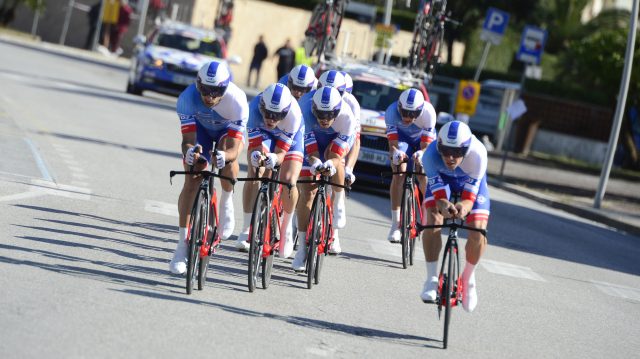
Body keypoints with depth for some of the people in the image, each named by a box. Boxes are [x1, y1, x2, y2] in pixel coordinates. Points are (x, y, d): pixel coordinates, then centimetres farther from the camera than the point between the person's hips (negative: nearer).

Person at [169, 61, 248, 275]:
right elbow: (188, 139, -36)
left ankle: (226, 202, -4)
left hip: (228, 129, -1)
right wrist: (190, 151, -60)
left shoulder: (237, 100, -39)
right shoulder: (187, 98, -36)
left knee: (227, 157, -34)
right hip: (201, 126, 1)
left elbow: (234, 150, -40)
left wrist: (224, 156, -63)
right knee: (192, 182, -12)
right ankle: (182, 245, -6)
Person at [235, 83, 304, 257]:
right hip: (262, 133, 1)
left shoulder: (293, 114, -40)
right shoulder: (254, 108, -37)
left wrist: (273, 158, -56)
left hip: (291, 138, -1)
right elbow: (255, 145, -34)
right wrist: (256, 156, -57)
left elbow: (281, 152, -34)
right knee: (253, 175, -21)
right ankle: (247, 229, -12)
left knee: (288, 182, -19)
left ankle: (287, 226, 8)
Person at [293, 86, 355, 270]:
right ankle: (302, 247, -4)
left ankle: (339, 206, -14)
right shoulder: (306, 111, -37)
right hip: (310, 140, 0)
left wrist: (331, 164, -57)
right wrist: (315, 163, -56)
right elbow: (311, 150, -35)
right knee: (306, 192, -11)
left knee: (333, 154, -36)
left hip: (337, 138, 0)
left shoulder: (346, 116, -35)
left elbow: (338, 154, -35)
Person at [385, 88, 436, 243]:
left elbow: (426, 144, -32)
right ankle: (395, 224, -19)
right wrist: (395, 153, -54)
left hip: (423, 137, 0)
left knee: (423, 175, -18)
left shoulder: (428, 112, -36)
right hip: (402, 137, 0)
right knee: (398, 174, -20)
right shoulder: (392, 111, -34)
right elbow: (392, 143, -32)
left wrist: (421, 154, -54)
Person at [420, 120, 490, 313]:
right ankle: (431, 279, -10)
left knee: (478, 234, -15)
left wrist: (463, 207, -62)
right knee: (433, 222, -24)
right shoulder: (431, 156, -40)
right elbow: (439, 194, -37)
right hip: (442, 178, 0)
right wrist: (443, 205, -61)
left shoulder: (477, 154, -42)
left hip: (471, 181, 0)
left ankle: (469, 277, 13)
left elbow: (469, 197, -38)